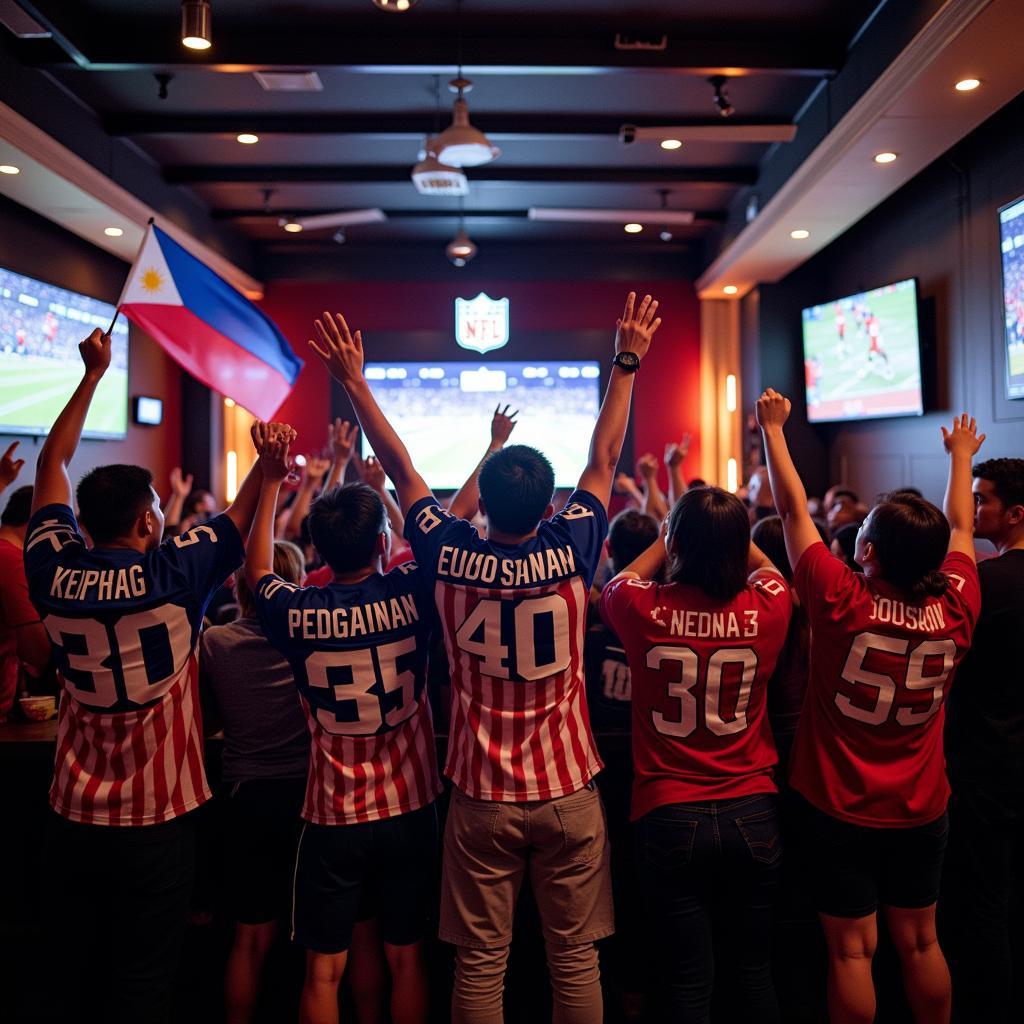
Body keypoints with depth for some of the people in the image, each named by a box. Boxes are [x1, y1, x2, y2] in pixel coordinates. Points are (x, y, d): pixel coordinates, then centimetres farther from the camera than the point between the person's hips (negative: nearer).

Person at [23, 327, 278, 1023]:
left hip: (75, 815, 5)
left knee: (73, 967, 18)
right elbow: (249, 510, -7)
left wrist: (93, 375, 15)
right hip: (158, 817, -4)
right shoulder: (172, 578, -18)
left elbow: (53, 463, 9)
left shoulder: (55, 573, -5)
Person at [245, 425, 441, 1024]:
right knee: (407, 957, 16)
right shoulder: (410, 595, -15)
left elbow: (258, 571, 12)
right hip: (409, 810, 0)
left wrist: (272, 481, 14)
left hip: (332, 817, 0)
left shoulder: (297, 614, -11)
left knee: (324, 968, 12)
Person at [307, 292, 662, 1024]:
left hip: (482, 797, 0)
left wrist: (354, 381, 10)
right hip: (568, 791, 0)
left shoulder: (451, 559, -11)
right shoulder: (569, 553, -13)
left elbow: (402, 467, 0)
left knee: (480, 964, 12)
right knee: (576, 959, 13)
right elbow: (604, 458, -1)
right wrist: (628, 364, 8)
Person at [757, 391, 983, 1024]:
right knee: (919, 940, 19)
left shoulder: (843, 602, -23)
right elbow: (962, 529, 7)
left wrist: (773, 429, 0)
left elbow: (794, 510, -12)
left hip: (842, 808, -3)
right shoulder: (955, 610, -12)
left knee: (852, 947, 8)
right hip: (922, 808, 4)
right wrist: (961, 458, 24)